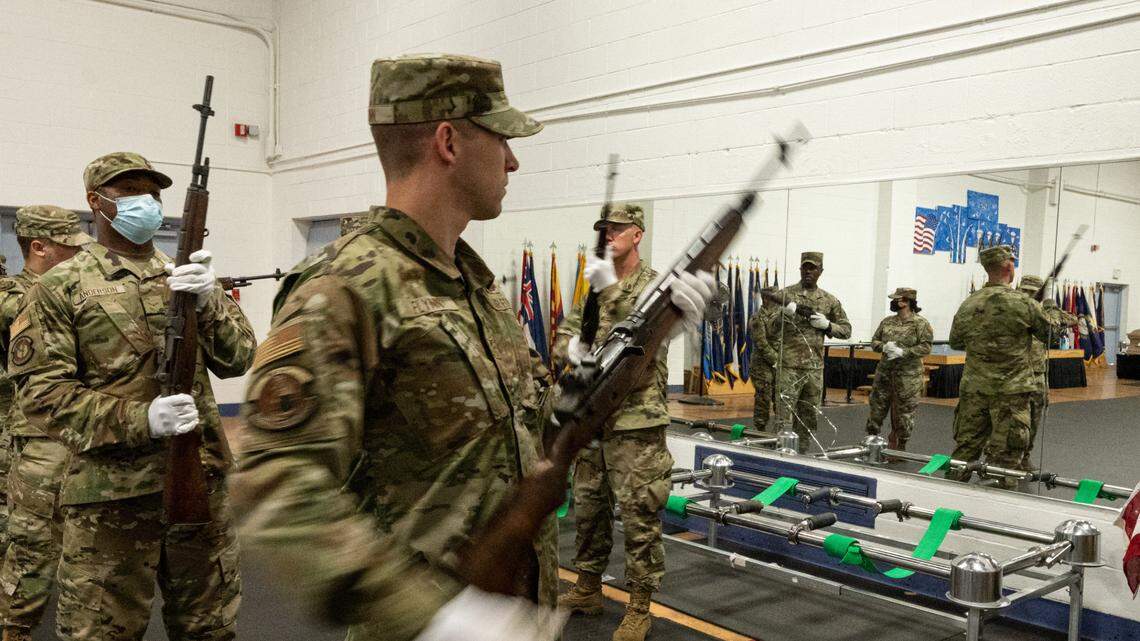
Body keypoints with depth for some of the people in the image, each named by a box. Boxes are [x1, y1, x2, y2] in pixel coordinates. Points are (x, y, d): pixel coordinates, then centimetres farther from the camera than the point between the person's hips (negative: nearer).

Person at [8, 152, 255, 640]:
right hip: (111, 493, -4)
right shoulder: (61, 287, -1)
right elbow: (41, 392, -8)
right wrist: (141, 419, -21)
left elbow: (237, 360, 4)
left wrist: (209, 301, -15)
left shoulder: (187, 275, 11)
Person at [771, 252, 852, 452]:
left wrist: (827, 325, -5)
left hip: (815, 368, 4)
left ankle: (801, 455, 22)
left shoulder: (829, 300, 11)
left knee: (808, 418, 12)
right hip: (789, 366, -4)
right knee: (784, 416, -6)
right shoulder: (786, 294, 0)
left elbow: (846, 330, 15)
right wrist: (784, 314, -23)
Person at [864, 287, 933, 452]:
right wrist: (884, 347, -9)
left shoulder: (920, 323, -5)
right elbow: (874, 341, 12)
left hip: (908, 376, -5)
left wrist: (903, 352, -21)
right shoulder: (887, 321, 10)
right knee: (877, 408, 8)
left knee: (904, 413, 3)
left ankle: (899, 448, 17)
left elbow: (925, 347, -12)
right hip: (884, 373, 5)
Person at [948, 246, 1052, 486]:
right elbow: (1047, 334, 4)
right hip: (1010, 389, -4)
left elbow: (955, 342, 14)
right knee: (1004, 455, 4)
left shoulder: (968, 304, 2)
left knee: (966, 444, 13)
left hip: (974, 386, 4)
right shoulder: (1023, 304, -11)